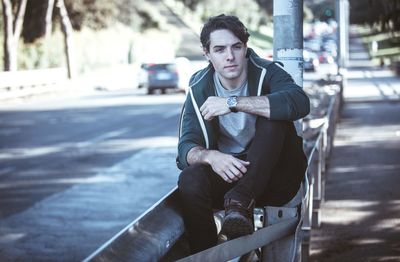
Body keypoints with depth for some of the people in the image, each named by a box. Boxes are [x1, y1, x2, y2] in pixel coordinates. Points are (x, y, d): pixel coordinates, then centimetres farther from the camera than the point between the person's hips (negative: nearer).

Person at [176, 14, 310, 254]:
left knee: (274, 117, -27)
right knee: (190, 180, -31)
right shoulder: (199, 88, -1)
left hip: (274, 179, -1)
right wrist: (210, 156, -34)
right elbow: (186, 148, -9)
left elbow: (300, 103, -32)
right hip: (227, 174, 2)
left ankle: (240, 203, -34)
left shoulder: (267, 73, -9)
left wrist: (233, 103, -33)